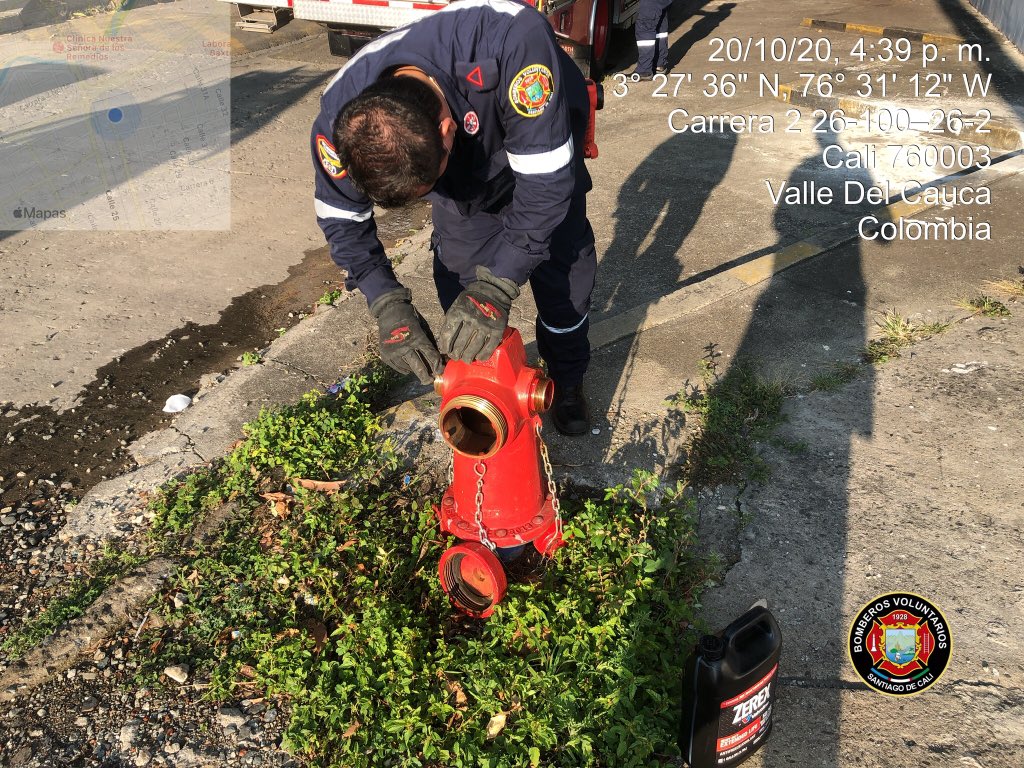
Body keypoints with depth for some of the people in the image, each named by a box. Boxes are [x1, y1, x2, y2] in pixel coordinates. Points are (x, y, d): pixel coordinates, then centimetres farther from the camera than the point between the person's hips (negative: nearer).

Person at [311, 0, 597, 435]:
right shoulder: (340, 118, -34)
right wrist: (388, 304, -31)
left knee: (561, 264, -2)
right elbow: (341, 216, -18)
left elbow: (545, 179, -41)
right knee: (460, 277, -6)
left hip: (543, 142, -2)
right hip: (464, 164, 2)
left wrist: (497, 287, -46)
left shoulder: (511, 41, -48)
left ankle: (567, 382, 24)